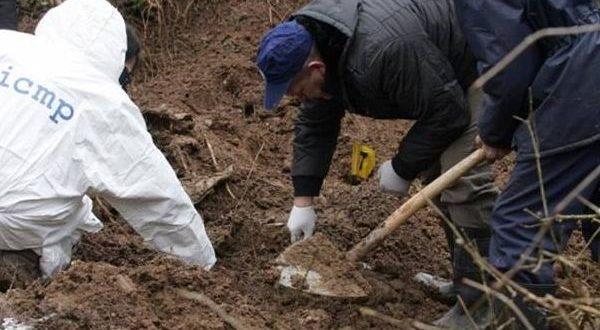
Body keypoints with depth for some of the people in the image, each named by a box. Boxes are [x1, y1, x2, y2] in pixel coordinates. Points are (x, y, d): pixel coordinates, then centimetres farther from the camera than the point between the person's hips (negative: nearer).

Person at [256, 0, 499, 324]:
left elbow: (446, 112, -30)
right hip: (437, 78, 10)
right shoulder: (311, 47, -10)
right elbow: (314, 125, 2)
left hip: (473, 68, -9)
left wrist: (402, 169, -17)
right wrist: (303, 201, 0)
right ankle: (463, 279, 19)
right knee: (436, 172, 10)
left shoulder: (382, 52, -39)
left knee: (461, 176, -18)